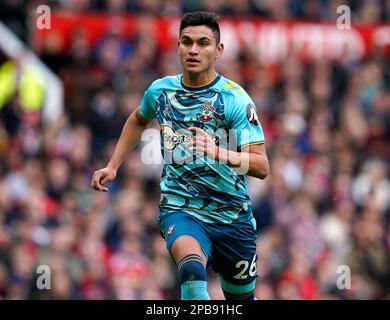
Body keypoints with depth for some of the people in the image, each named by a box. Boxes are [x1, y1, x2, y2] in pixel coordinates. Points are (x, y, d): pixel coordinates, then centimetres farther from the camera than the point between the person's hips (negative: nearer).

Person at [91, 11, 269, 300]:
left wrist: (218, 152, -35)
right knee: (192, 269, -33)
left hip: (232, 217, 0)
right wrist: (113, 166, 19)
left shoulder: (235, 99, -11)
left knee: (241, 298, 13)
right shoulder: (161, 90, 1)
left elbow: (262, 166, -18)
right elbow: (139, 120, 27)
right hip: (179, 209, 0)